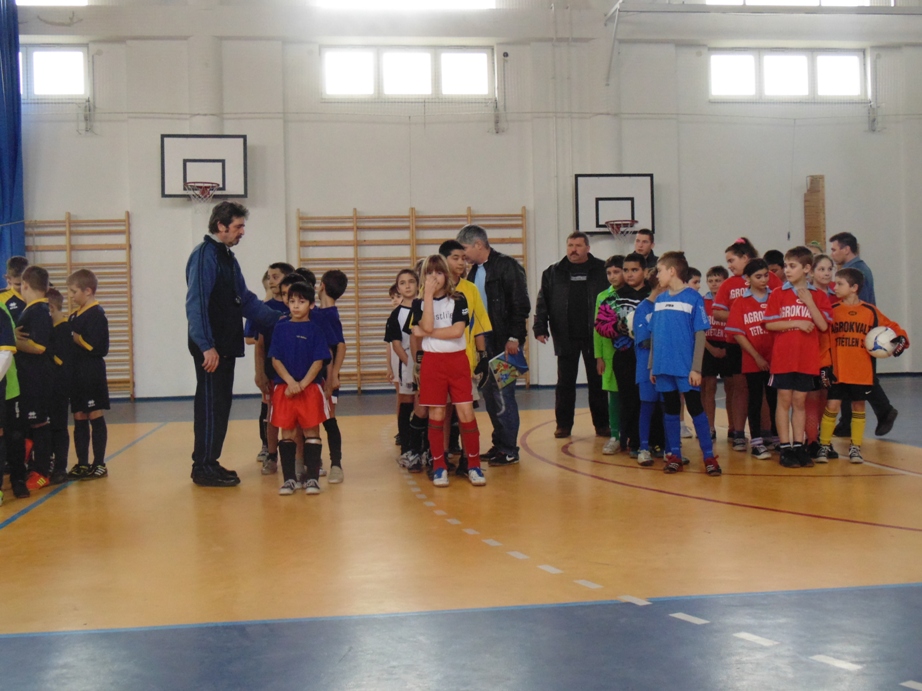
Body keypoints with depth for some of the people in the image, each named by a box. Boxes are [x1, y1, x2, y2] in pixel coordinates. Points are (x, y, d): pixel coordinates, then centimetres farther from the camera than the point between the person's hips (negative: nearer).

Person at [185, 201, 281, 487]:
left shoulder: (228, 258, 17)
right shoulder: (204, 256, -13)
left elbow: (245, 300, 21)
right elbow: (196, 303, -20)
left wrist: (279, 319, 16)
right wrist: (206, 346, -25)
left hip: (227, 346, 9)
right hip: (211, 349, -9)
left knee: (220, 405, 12)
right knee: (210, 405, -4)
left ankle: (209, 463, 20)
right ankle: (203, 468, 3)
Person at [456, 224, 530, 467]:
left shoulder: (507, 266, -9)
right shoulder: (474, 272, 15)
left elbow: (521, 305, -14)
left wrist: (514, 337, -18)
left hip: (505, 343, -8)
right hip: (484, 342, 8)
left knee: (503, 394, -6)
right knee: (489, 392, 11)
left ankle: (509, 450, 3)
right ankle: (499, 444, 21)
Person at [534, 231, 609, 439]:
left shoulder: (602, 270, 0)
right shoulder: (553, 272, 7)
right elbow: (542, 303, 6)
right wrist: (540, 328, -4)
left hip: (594, 337, -1)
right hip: (565, 338, 2)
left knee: (597, 382, 7)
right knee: (565, 383, 8)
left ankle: (602, 424, 15)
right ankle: (563, 425, 15)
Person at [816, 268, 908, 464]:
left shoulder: (870, 311, 0)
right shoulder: (832, 310, 0)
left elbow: (893, 328, 9)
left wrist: (901, 339, -10)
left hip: (862, 372, 1)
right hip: (837, 372, -1)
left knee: (858, 407, 8)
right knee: (832, 406, -3)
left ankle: (855, 447, 19)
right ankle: (824, 446, 9)